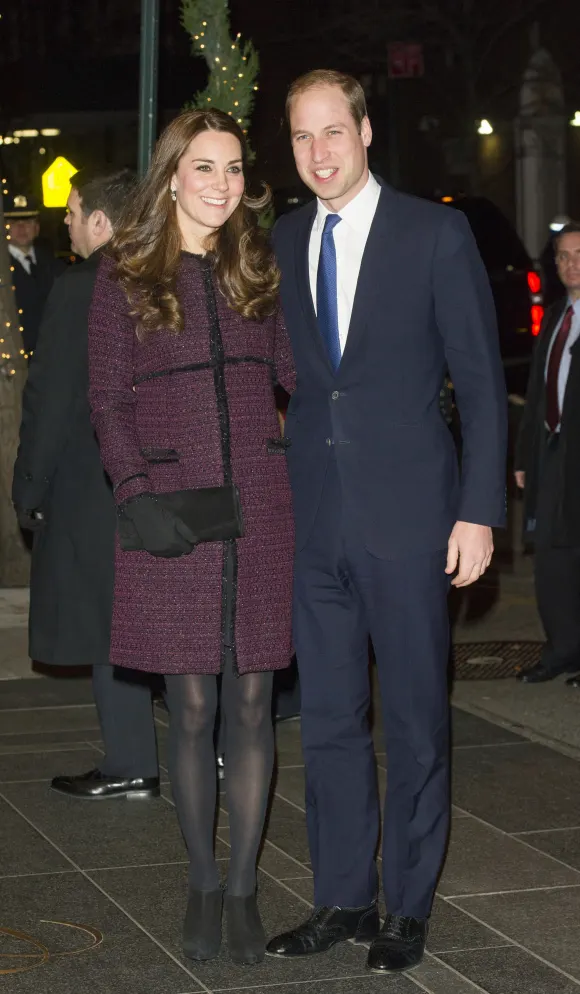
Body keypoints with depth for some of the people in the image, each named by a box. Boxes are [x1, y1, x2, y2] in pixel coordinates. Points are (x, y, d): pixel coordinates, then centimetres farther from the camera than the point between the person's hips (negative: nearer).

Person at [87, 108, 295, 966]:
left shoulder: (259, 267, 11)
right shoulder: (125, 275, 3)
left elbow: (297, 371, 15)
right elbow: (108, 402, 0)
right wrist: (138, 499, -11)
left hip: (259, 507, 2)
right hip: (170, 511, -2)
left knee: (251, 704, 4)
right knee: (191, 708, 4)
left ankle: (243, 887, 15)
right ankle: (202, 884, 19)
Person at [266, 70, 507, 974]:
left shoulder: (436, 234, -3)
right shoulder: (281, 243, 10)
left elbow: (481, 380, -4)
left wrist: (479, 511, -9)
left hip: (407, 513, -4)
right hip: (313, 517, 4)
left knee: (415, 720, 5)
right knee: (327, 718, 10)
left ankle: (408, 908, 17)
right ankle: (343, 898, 23)